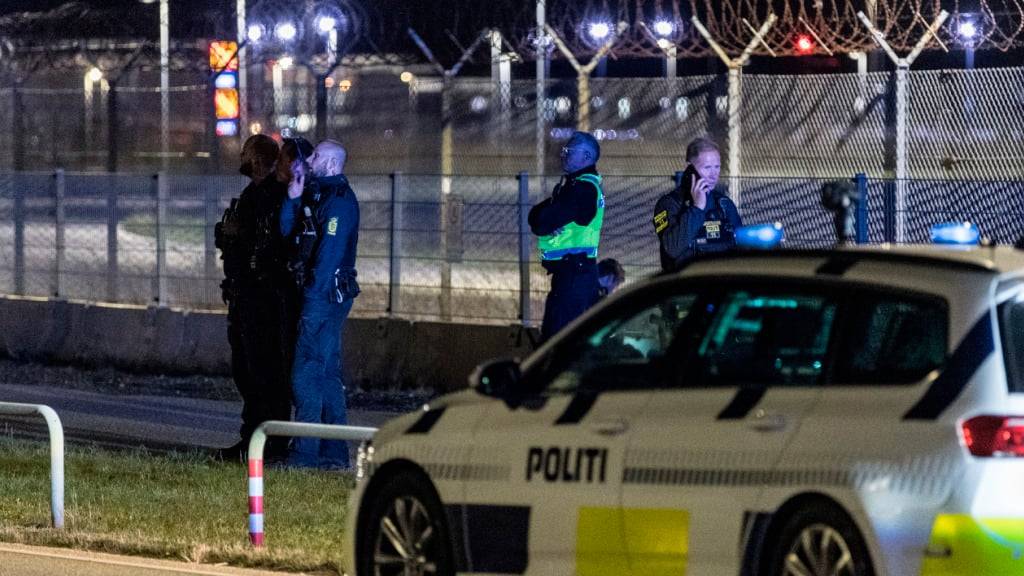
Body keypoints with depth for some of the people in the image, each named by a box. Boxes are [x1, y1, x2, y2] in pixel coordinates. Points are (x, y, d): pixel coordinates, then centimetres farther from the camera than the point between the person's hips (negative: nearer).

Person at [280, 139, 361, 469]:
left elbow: (329, 253, -20)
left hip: (325, 293, -10)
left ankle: (305, 453, -11)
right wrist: (294, 197, 2)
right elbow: (288, 231, 14)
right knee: (327, 372, 12)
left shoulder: (339, 200, -14)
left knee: (307, 372, -10)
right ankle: (334, 453, 16)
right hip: (325, 294, 10)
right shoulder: (319, 195, 17)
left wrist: (315, 296, -23)